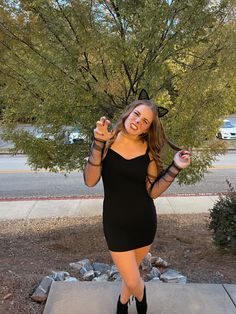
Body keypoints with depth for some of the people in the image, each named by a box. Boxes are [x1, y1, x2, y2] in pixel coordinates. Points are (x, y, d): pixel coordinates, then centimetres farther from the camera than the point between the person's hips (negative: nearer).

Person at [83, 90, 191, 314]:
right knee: (133, 282, 4)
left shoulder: (148, 150, -6)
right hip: (116, 222, -2)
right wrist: (99, 142, -28)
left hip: (144, 220, 2)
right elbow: (90, 181, -20)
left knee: (130, 273, 19)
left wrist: (175, 168, -17)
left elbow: (153, 191, -7)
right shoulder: (107, 140, -11)